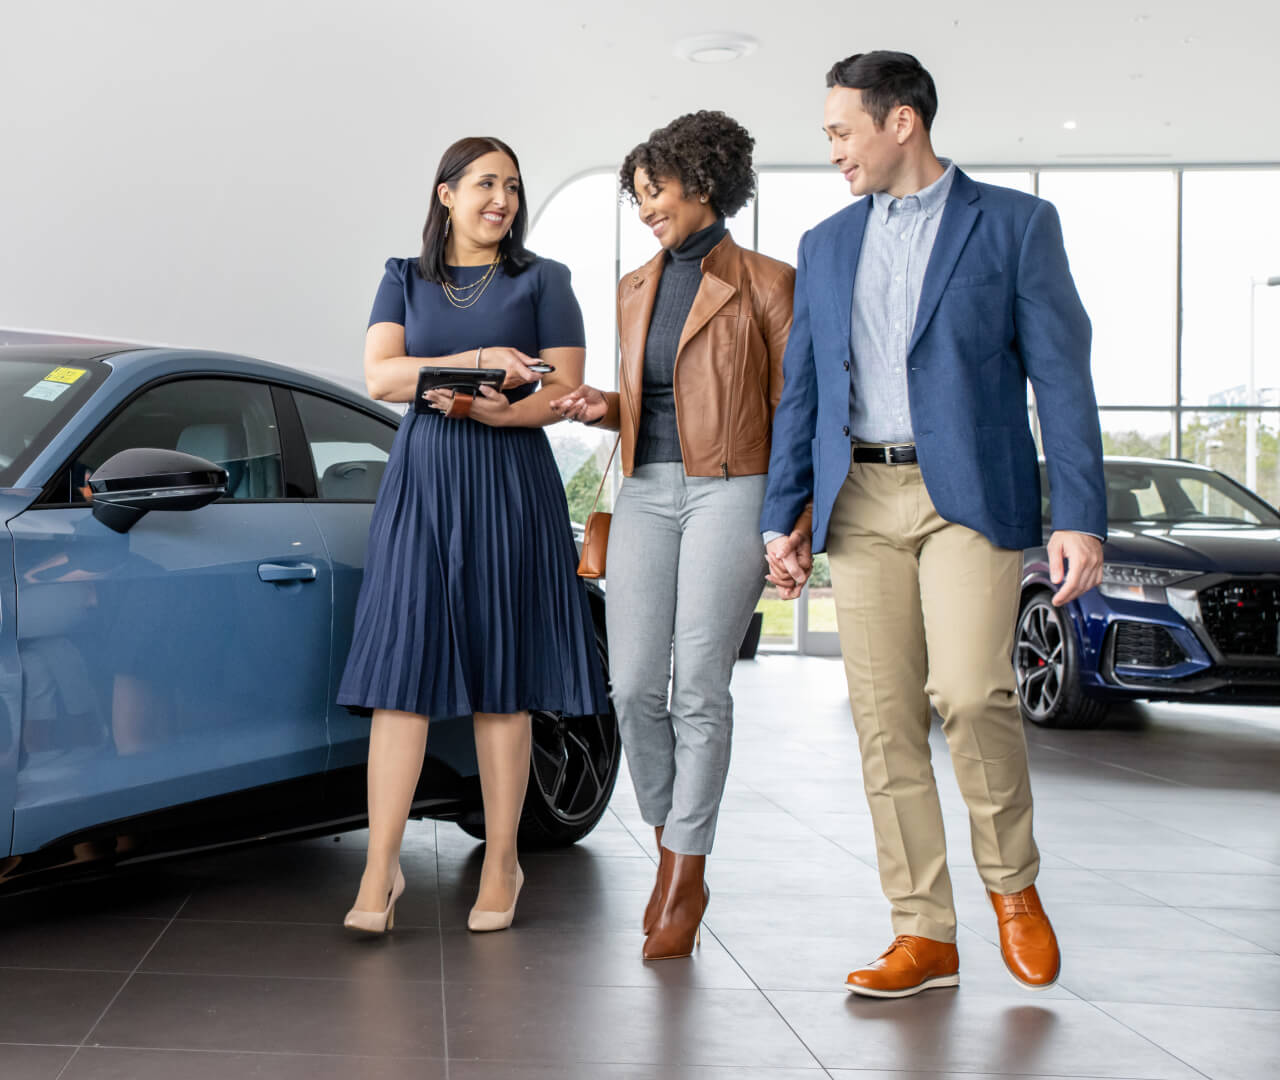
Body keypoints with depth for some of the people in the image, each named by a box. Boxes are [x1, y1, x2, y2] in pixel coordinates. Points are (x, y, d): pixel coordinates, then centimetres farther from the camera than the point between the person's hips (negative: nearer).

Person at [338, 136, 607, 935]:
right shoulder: (405, 280, 13)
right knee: (403, 672, -5)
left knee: (503, 676, 0)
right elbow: (380, 375, -2)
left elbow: (564, 394, 0)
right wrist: (478, 359, -14)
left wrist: (495, 411, -18)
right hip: (422, 484, 1)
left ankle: (501, 865, 9)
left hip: (510, 486, -1)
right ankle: (382, 868, -4)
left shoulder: (542, 282, 9)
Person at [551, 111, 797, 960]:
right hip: (646, 494, 5)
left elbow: (793, 407, -2)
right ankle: (670, 852, 19)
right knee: (634, 686, -1)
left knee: (700, 687, -7)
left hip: (729, 492, -5)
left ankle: (686, 878, 4)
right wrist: (605, 408, 1)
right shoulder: (636, 289, 17)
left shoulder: (765, 283, -1)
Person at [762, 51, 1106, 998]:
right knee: (885, 718, 1)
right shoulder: (827, 246, 16)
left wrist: (1082, 517, -10)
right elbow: (802, 390, 17)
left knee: (970, 692, -19)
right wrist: (783, 515, 10)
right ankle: (925, 937, 9)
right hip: (861, 502, 4)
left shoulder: (1015, 223, 3)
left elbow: (1061, 374, -2)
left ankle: (1012, 882, 8)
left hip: (971, 494, -4)